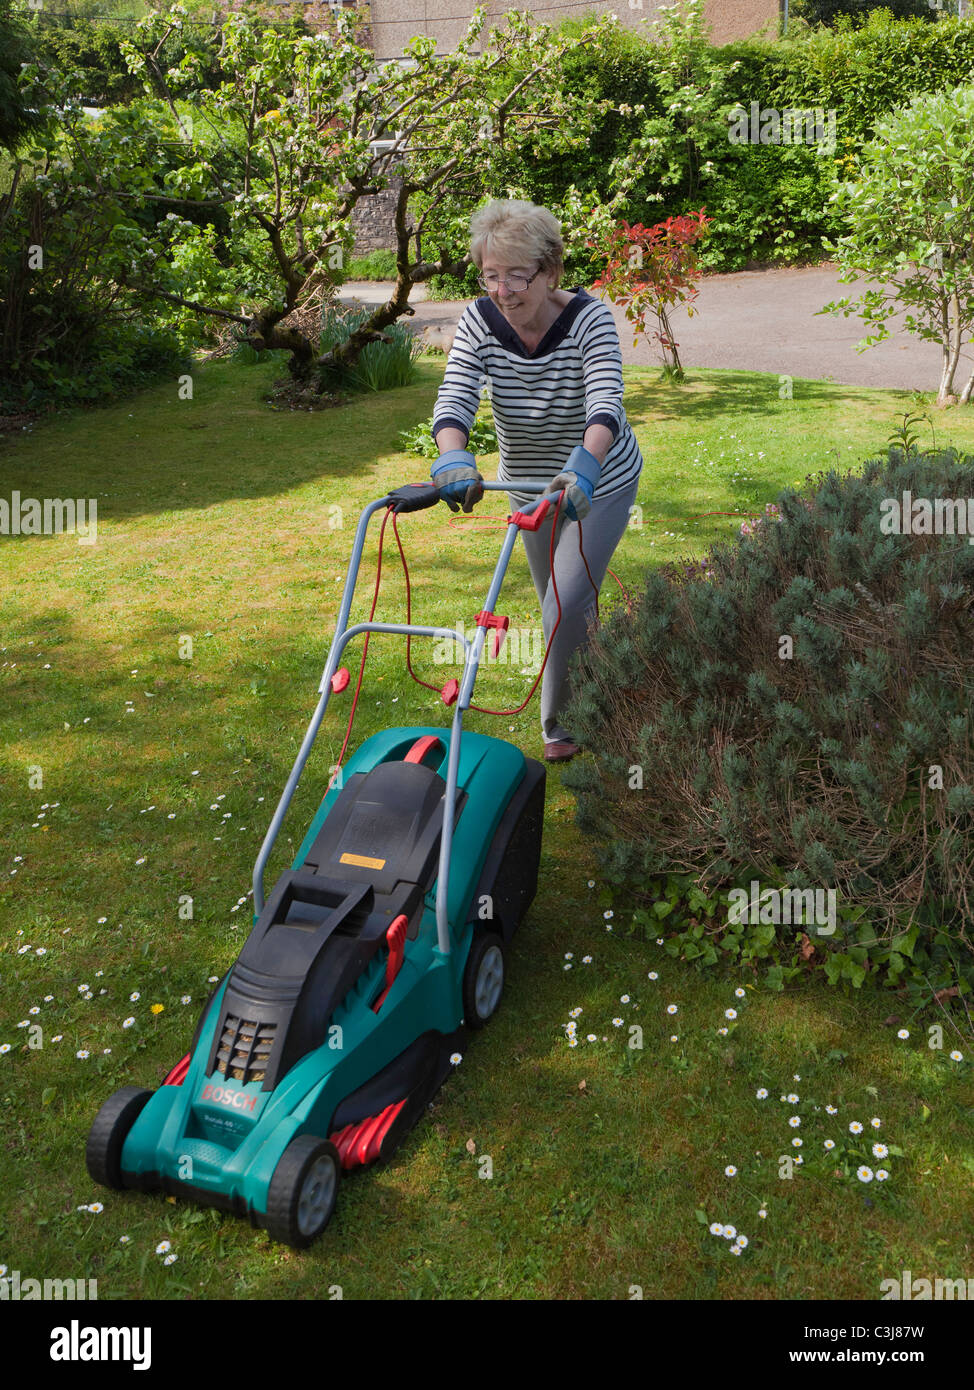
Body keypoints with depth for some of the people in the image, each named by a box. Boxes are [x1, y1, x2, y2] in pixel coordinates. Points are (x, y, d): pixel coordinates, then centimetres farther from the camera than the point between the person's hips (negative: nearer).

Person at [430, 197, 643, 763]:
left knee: (567, 605, -12)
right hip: (530, 485, 5)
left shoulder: (589, 318, -27)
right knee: (559, 602, 19)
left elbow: (606, 403, -41)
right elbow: (454, 399, -30)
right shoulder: (480, 322, -18)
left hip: (598, 483, -4)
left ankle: (561, 725, 11)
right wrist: (454, 458, -53)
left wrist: (583, 464, -62)